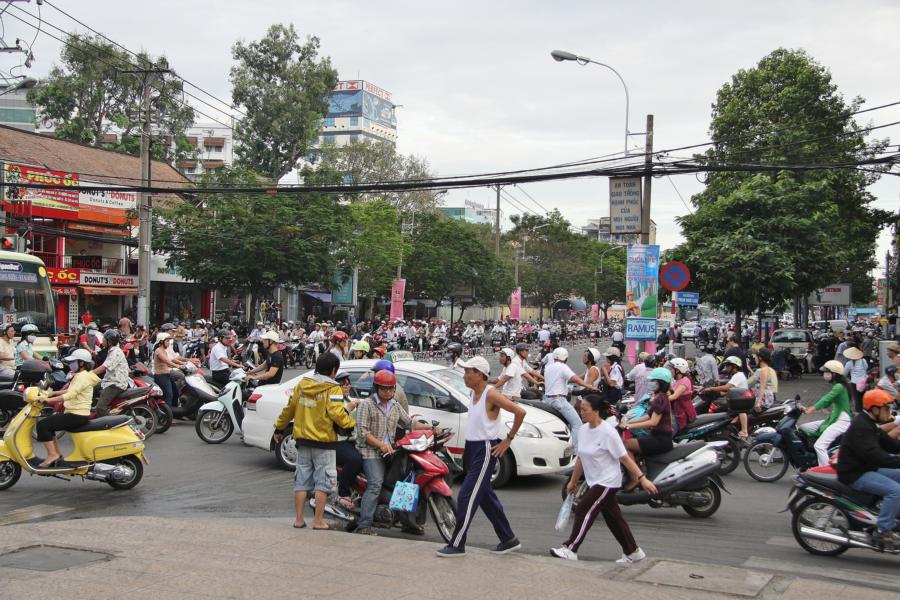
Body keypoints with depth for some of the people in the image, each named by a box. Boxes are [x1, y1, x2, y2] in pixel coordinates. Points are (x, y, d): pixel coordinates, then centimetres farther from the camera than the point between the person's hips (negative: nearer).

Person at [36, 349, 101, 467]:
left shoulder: (83, 376, -17)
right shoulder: (82, 375, 16)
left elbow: (70, 395, -27)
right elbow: (72, 391, 26)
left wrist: (48, 400, -28)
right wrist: (53, 393, 18)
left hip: (77, 416, -11)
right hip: (77, 414, 11)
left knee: (42, 425, -14)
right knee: (48, 422, 21)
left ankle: (52, 455, -12)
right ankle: (57, 453, 21)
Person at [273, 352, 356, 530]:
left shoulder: (302, 384, 7)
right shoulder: (332, 389, -11)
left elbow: (289, 408, 13)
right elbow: (337, 413, -22)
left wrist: (279, 428, 23)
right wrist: (352, 423, -9)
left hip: (303, 439, 6)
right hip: (324, 442, -5)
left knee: (302, 481, 11)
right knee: (323, 482, 1)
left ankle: (299, 519, 14)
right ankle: (318, 521, 1)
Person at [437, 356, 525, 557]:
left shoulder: (491, 394, -17)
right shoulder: (474, 393, 9)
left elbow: (520, 412, -22)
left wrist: (508, 439, -16)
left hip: (485, 450, -10)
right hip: (473, 448, 10)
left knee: (467, 497, -8)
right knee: (486, 497, 15)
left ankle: (457, 545, -1)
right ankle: (509, 539, 25)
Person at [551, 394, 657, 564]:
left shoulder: (608, 432, -19)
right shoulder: (584, 430, 4)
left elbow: (625, 458, -17)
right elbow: (580, 458, 14)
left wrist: (642, 478, -20)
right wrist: (573, 481, 19)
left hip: (607, 482, -8)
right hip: (594, 482, 8)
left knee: (584, 510, -9)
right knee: (613, 518, 12)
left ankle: (570, 549, -2)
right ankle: (633, 552, 23)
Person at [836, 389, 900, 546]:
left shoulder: (870, 425, 16)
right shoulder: (860, 427, -19)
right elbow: (875, 456, -30)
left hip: (868, 469, 11)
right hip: (855, 475, -11)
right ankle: (884, 531, -20)